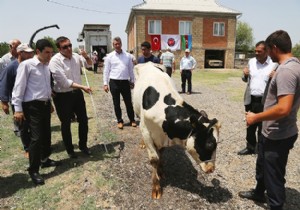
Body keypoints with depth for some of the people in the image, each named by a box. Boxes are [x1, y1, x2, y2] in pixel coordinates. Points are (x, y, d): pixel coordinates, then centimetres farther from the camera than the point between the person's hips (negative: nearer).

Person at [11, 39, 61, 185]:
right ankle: (33, 170, 9)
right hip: (32, 106, -7)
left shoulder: (46, 66, 9)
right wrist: (18, 109, -14)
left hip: (45, 104, 7)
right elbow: (19, 87, -12)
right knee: (36, 137, -6)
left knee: (46, 134, 16)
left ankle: (45, 159, 36)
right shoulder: (26, 65, -11)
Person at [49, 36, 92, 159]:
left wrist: (86, 57, -6)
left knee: (83, 120, 12)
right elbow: (64, 82, -24)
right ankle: (69, 150, 26)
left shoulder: (76, 56, 0)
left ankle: (83, 145, 32)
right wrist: (83, 87, -25)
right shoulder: (55, 61, -18)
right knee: (66, 124, 9)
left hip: (77, 93, 6)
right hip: (62, 96, -5)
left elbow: (90, 64, 17)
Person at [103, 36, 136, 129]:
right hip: (114, 82, -1)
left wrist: (132, 81, 11)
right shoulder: (109, 56, 1)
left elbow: (131, 69, 11)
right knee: (116, 103, 7)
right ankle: (120, 121, 20)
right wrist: (105, 83, -3)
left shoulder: (127, 55, 6)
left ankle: (132, 120, 21)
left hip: (125, 82, 1)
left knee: (128, 102, 8)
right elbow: (106, 71, 1)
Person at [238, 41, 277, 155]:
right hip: (250, 100, 5)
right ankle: (250, 147, 33)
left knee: (262, 128, 8)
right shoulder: (251, 61, 7)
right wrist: (245, 75, -6)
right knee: (250, 126, 17)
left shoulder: (274, 64, -7)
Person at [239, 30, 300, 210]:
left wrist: (256, 117, -21)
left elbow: (283, 109, -33)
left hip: (278, 136, -11)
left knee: (273, 175, 8)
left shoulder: (286, 70, -26)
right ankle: (258, 193, 51)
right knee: (262, 165, 29)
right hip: (272, 132, 11)